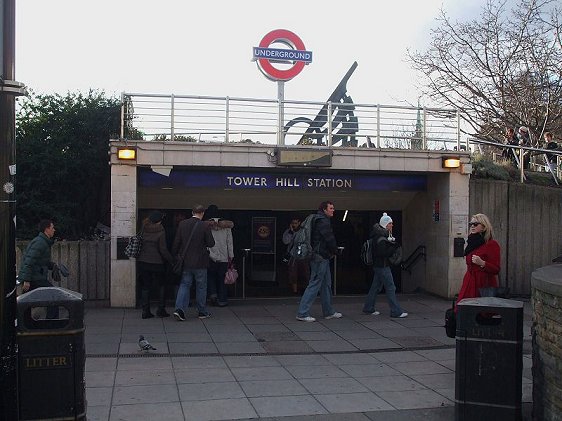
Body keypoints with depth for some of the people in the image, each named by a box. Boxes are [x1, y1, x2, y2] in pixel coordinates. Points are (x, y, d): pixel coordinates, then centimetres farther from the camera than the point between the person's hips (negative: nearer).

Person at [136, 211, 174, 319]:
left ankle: (145, 311, 7)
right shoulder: (160, 230, -11)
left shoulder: (144, 228, 1)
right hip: (157, 262, -4)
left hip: (142, 261, 4)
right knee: (161, 286, 11)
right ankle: (161, 310, 7)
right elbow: (163, 249, -12)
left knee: (145, 286, 10)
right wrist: (171, 260, -2)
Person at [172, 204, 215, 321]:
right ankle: (202, 312, 19)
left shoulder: (182, 224, -2)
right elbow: (211, 243, -8)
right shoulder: (205, 226, -12)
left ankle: (180, 309, -7)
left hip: (185, 261, 3)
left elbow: (176, 242, 1)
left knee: (184, 284, 9)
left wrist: (175, 256, 11)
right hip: (200, 262, -3)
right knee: (201, 286, 10)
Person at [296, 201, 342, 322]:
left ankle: (329, 312, 26)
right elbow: (330, 239, -18)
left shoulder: (321, 220, 18)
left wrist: (331, 252, 12)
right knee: (314, 284, -8)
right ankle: (302, 313, -7)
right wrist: (334, 251, -1)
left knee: (326, 284, 16)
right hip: (321, 257, -11)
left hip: (322, 257, 11)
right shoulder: (323, 222, -15)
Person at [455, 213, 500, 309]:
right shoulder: (472, 243, 16)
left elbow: (496, 270, -10)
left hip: (484, 285, -7)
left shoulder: (492, 244, -6)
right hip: (469, 285, 7)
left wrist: (482, 263, -25)